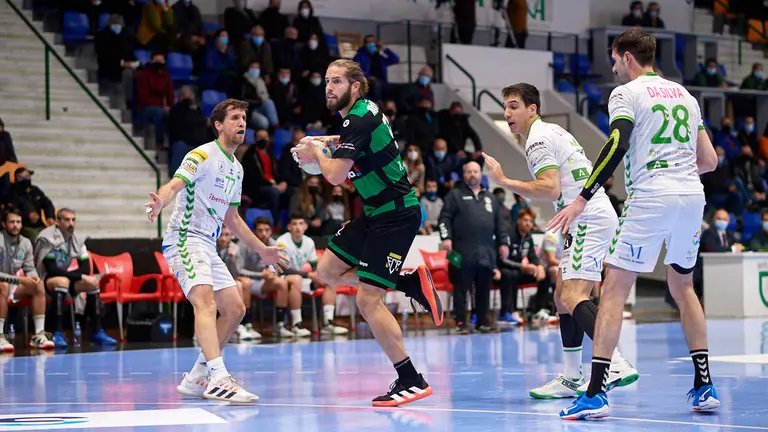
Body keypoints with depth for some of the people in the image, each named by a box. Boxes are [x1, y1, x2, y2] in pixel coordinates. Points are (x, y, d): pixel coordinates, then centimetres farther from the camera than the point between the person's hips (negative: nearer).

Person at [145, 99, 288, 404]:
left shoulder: (237, 169, 18)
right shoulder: (203, 155, -8)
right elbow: (174, 185, -23)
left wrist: (261, 249, 30)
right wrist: (160, 201, -46)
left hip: (208, 246, 9)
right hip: (184, 238, -9)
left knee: (235, 309, 8)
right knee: (206, 301, -27)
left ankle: (196, 378, 14)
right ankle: (219, 379, -41)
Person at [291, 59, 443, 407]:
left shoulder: (359, 120, -19)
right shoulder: (362, 112, 10)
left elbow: (335, 175, -24)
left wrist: (314, 154, -4)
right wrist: (331, 142, 20)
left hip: (396, 216, -10)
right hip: (375, 213, 10)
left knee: (367, 300, -13)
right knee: (328, 270, 11)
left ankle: (412, 382, -8)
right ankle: (411, 282, 12)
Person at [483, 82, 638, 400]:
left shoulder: (538, 138, -10)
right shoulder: (551, 131, 22)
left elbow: (550, 189, -21)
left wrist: (505, 182, -16)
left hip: (590, 220, -11)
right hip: (588, 221, 11)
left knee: (573, 298, -20)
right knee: (562, 296, 12)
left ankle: (617, 366, -32)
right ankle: (571, 379, 13)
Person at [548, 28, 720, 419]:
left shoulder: (626, 93, 0)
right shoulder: (684, 94, 19)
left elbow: (617, 146, -16)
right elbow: (710, 160, 19)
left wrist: (581, 200, -17)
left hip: (650, 199, -6)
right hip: (692, 197, 6)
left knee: (613, 291, -4)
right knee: (683, 287, 23)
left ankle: (595, 393, -13)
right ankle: (704, 387, 18)